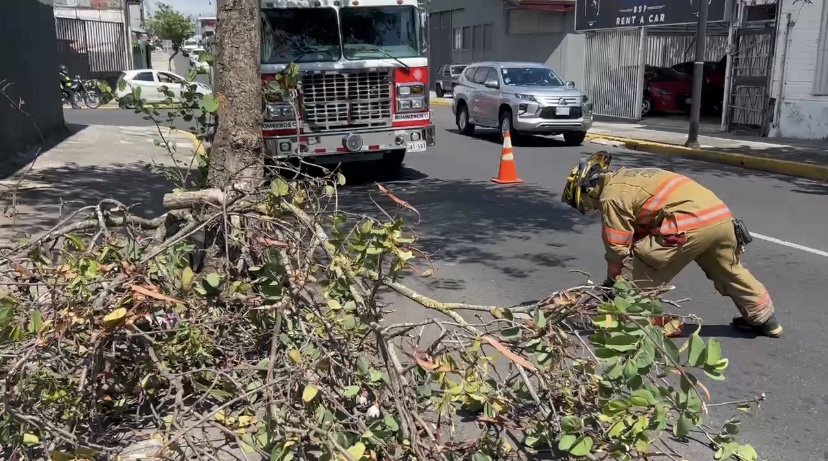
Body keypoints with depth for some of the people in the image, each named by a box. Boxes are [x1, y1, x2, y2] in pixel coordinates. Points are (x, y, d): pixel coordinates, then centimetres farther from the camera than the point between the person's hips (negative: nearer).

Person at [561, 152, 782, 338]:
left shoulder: (612, 195, -2)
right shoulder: (627, 179, 28)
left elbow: (618, 248, 1)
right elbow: (640, 233, 31)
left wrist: (612, 282, 15)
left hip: (691, 225, -10)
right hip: (721, 215, 10)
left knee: (633, 274, -1)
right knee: (729, 272, 30)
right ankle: (764, 319, 44)